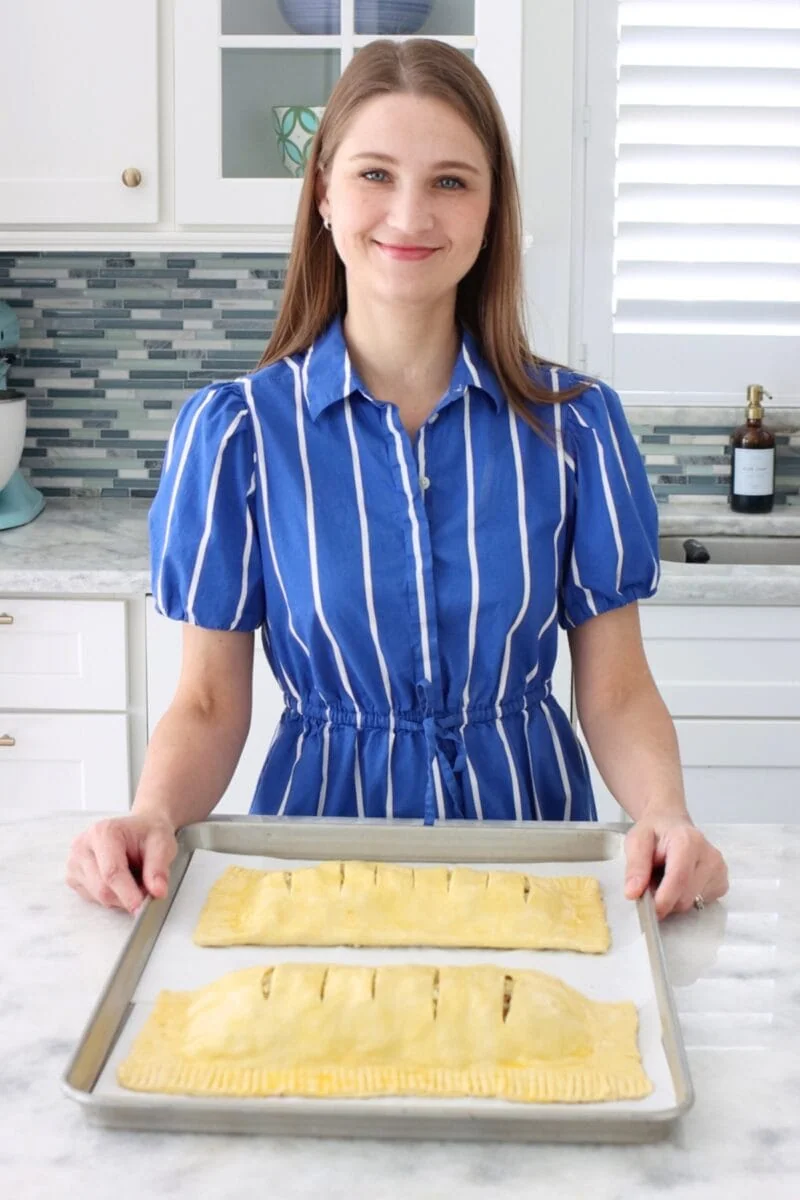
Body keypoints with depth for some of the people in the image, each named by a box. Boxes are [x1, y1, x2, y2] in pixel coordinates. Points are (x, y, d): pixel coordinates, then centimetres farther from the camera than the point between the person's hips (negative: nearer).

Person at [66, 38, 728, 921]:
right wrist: (153, 815, -21)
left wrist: (664, 815, -18)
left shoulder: (573, 424, -2)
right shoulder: (234, 429, -4)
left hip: (526, 821, 1)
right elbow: (211, 703, -1)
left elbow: (615, 689, 1)